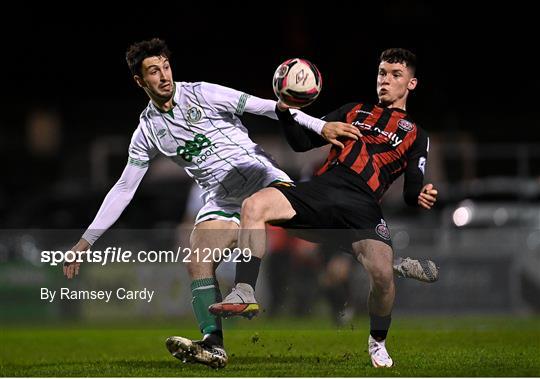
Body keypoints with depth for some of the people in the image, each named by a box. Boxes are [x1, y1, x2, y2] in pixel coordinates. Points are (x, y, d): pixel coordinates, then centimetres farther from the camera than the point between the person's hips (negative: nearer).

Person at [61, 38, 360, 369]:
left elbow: (266, 107, -5)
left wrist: (320, 126, -13)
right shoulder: (147, 132, 9)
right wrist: (86, 241, 9)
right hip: (221, 201, 3)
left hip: (263, 178, -3)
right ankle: (213, 346, -23)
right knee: (197, 263, -19)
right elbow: (123, 189, 13)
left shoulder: (202, 95, -2)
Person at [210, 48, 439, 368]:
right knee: (254, 205, -24)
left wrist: (421, 196, -14)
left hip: (361, 205, -3)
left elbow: (412, 191, 11)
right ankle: (245, 295, -20)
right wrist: (286, 112, 2)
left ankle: (378, 342, 3)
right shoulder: (354, 111, 27)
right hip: (320, 189, 3)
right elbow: (303, 142, 21)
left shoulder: (416, 135, 19)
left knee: (382, 273, -28)